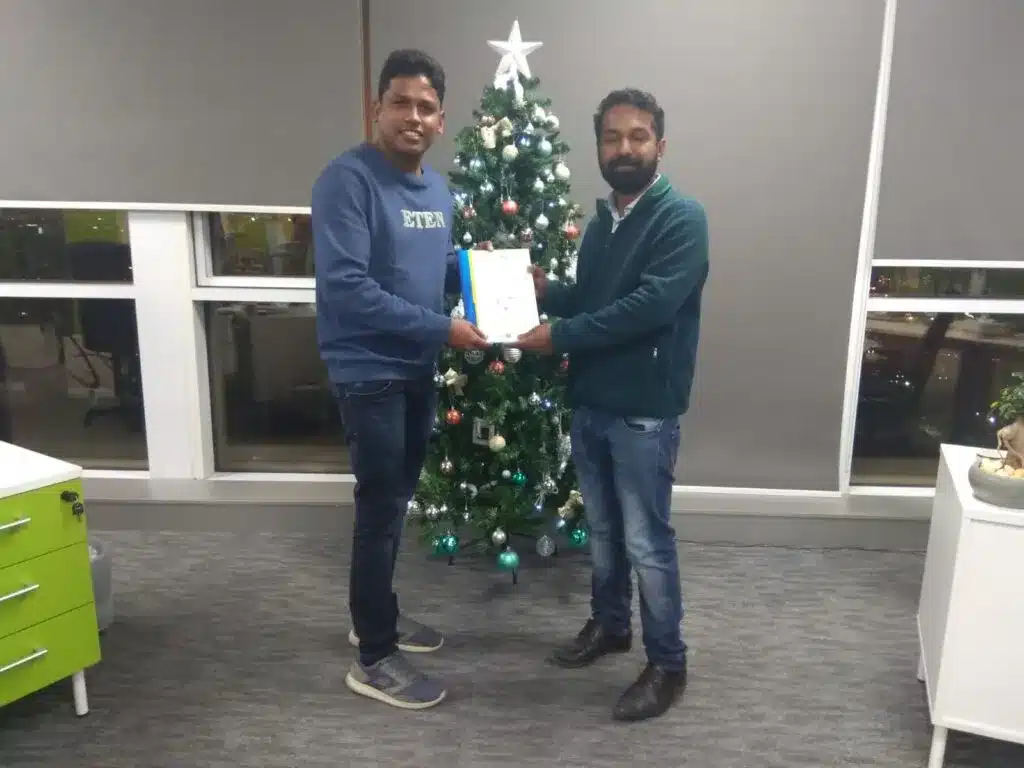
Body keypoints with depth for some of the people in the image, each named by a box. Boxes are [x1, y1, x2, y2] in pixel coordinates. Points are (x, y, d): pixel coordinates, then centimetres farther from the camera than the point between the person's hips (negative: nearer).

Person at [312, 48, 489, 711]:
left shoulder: (438, 188, 9)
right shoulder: (347, 179, -16)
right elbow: (345, 288, -25)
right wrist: (442, 328, -23)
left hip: (418, 369, 8)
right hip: (369, 371, -8)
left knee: (398, 502, 18)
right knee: (381, 509, -1)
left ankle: (377, 615, 37)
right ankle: (375, 657, 16)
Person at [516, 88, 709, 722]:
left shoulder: (682, 218, -13)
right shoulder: (602, 220, 12)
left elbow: (648, 307, -24)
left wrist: (558, 336, -22)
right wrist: (544, 289, 1)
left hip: (645, 412, -7)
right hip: (590, 404, 7)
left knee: (647, 542, 2)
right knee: (603, 530, 20)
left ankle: (668, 665, 20)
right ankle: (610, 625, 40)